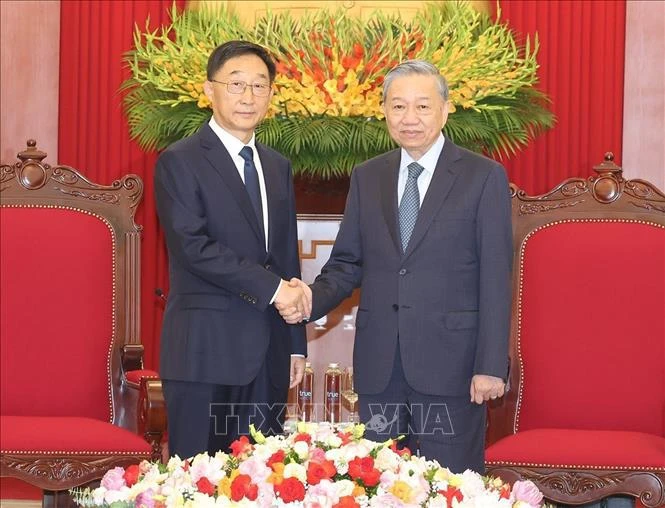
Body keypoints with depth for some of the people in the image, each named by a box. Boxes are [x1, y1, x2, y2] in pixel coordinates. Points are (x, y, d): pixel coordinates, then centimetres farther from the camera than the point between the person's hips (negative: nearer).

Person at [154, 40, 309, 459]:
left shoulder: (279, 167, 16)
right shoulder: (180, 162, -5)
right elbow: (193, 246, -16)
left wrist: (297, 343, 16)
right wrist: (272, 287, -16)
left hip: (269, 352, 6)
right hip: (206, 349, -6)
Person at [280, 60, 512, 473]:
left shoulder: (484, 177, -1)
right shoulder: (367, 178, 12)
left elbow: (495, 279, -5)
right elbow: (348, 263, 13)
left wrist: (491, 365, -10)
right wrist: (312, 300, -8)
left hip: (449, 361, -4)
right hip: (379, 364, 4)